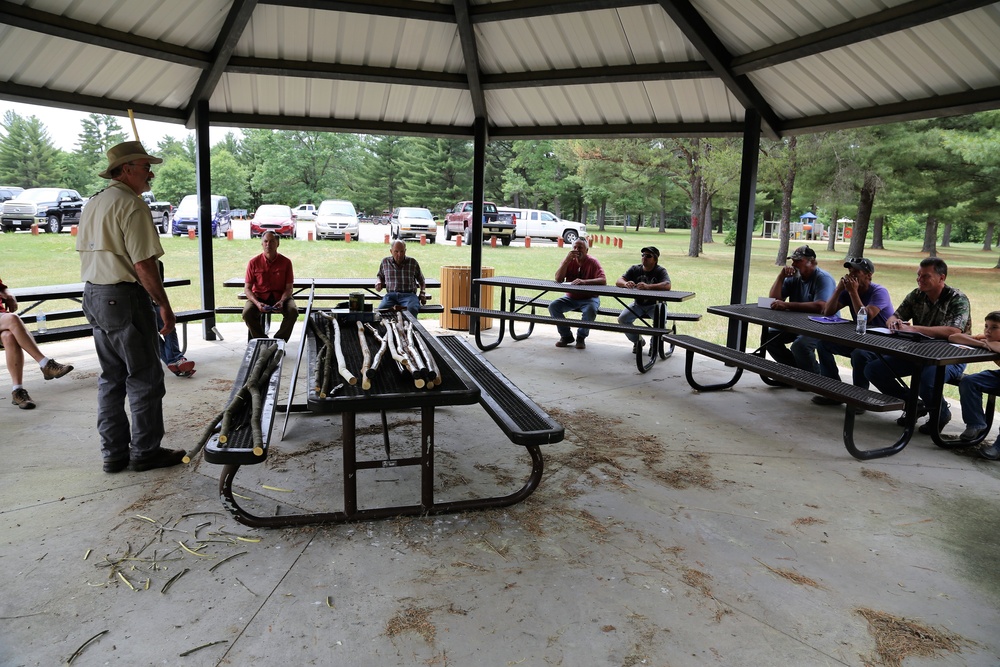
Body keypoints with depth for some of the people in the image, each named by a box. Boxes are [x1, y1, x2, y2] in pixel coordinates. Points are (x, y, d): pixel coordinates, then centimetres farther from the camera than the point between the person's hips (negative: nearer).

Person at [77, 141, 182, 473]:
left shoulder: (93, 204, 15)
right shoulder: (131, 205, -14)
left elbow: (86, 253, 18)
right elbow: (143, 264, -19)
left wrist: (99, 293, 22)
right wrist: (164, 305, -14)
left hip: (93, 296, 10)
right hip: (124, 298, -10)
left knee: (111, 377, 15)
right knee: (144, 377, 1)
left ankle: (113, 452, 21)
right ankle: (145, 452, 10)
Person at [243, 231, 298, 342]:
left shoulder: (286, 262, -4)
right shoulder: (254, 263, -4)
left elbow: (289, 288, -3)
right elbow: (247, 288, -3)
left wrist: (281, 301, -23)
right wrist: (257, 303, -22)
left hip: (280, 296, 0)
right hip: (259, 297, 0)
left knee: (293, 311, -30)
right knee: (247, 313, -29)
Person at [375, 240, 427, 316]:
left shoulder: (413, 262, 12)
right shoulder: (385, 262, 15)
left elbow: (421, 281, 25)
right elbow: (379, 275, 34)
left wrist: (422, 295, 11)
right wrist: (378, 283, 11)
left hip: (409, 295, -1)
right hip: (391, 295, 2)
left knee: (412, 309, -39)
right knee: (381, 309, -34)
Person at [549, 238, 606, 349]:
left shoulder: (593, 262, -11)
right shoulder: (569, 261, -2)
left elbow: (603, 281, -25)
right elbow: (558, 279, -15)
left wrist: (584, 281, -40)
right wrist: (567, 260, -23)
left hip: (589, 298, -3)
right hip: (571, 297, 3)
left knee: (590, 310, -35)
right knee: (553, 306, -20)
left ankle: (581, 337, -8)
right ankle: (566, 336, -2)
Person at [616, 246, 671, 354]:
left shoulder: (660, 271, -10)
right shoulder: (635, 269, 0)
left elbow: (667, 285, -30)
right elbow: (618, 281, -9)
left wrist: (647, 286, -47)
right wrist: (626, 284, -36)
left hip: (655, 304, -3)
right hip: (638, 304, 3)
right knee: (622, 319, -19)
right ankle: (637, 341, 9)